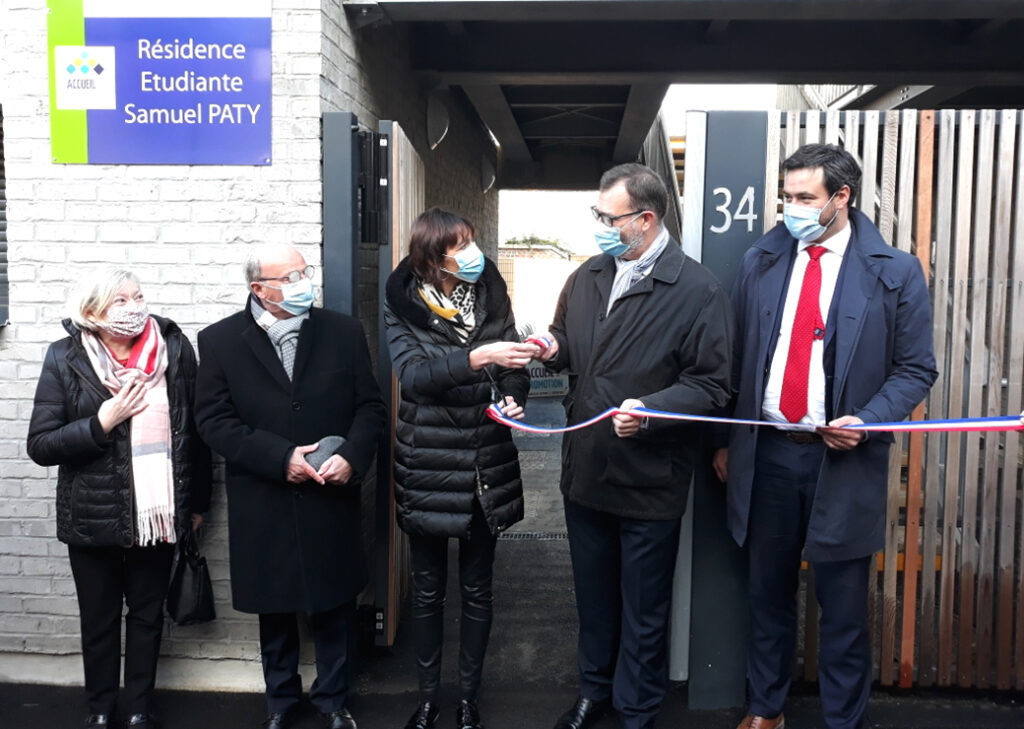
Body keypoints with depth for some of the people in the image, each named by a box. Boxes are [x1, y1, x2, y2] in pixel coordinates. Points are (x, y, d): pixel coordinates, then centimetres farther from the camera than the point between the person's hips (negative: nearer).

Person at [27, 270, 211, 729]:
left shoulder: (175, 348, -6)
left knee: (147, 614, 16)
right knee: (99, 619, 15)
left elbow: (196, 429, 1)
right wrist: (101, 424, -21)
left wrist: (198, 501, 5)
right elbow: (40, 445, -8)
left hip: (159, 513, 1)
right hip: (93, 518, -1)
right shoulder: (65, 359, -8)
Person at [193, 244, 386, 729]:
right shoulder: (219, 341, -3)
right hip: (263, 506, 0)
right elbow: (214, 420, -8)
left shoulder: (343, 332, 0)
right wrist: (281, 457, -18)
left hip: (331, 500, 1)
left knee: (334, 605, 12)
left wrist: (352, 457, -16)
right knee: (274, 608, 16)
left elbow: (370, 405, 2)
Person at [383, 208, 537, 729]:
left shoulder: (489, 294, 1)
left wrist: (512, 398, -17)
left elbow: (511, 367, 5)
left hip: (486, 464, 2)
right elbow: (413, 373, -21)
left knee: (477, 588, 12)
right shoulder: (403, 304, -7)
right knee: (428, 587, 12)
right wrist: (477, 357, -33)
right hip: (427, 464, -2)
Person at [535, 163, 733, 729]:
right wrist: (553, 348, -3)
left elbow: (710, 386, -15)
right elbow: (566, 339, 20)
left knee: (643, 611, 12)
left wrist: (651, 408, -29)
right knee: (593, 595, 23)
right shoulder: (588, 275, 6)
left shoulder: (697, 290, -14)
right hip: (585, 470, 6)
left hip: (650, 482, -5)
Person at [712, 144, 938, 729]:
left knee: (843, 606, 8)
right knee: (768, 592, 16)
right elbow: (737, 359, 9)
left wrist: (866, 422, -17)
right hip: (766, 452, 3)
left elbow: (916, 368, -1)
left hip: (843, 460, -3)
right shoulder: (761, 262, 5)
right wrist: (725, 440, 10)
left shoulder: (895, 273, -4)